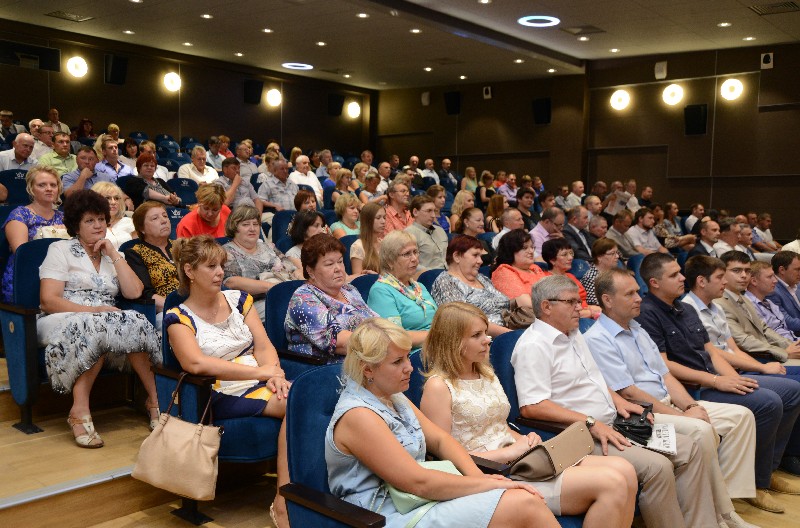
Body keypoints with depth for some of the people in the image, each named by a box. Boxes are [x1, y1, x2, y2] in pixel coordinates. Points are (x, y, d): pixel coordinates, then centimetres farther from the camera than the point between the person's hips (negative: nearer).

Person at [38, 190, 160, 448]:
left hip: (105, 323, 4)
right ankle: (80, 411, -31)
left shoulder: (112, 255, 19)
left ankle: (154, 400, -26)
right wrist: (94, 310, -18)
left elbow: (134, 293, 2)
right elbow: (48, 300, -6)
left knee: (134, 323, -30)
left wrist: (114, 254, 2)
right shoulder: (60, 249, 6)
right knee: (96, 328, -37)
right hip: (64, 319, -3)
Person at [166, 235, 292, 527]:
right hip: (225, 395, -5)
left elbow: (264, 346, 9)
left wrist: (275, 374, -15)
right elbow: (196, 363, -18)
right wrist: (262, 371, -23)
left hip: (262, 382, 5)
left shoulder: (238, 299, 16)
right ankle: (284, 503, -24)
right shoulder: (179, 317, 0)